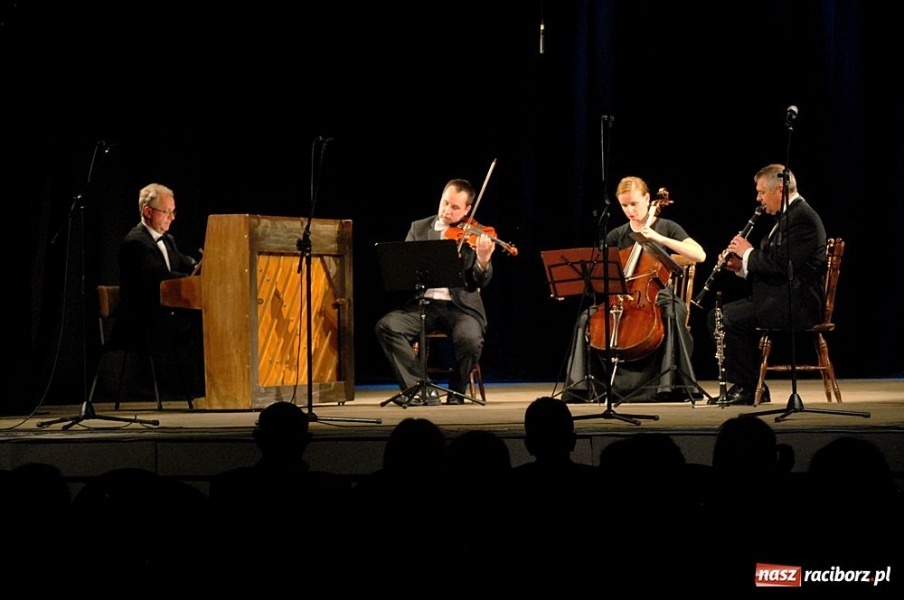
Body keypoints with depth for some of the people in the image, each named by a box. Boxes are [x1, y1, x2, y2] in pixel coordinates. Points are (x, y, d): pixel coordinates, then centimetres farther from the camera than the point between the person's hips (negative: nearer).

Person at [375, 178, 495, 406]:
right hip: (423, 304, 2)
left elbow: (480, 282, -5)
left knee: (470, 339, -33)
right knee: (386, 326, -24)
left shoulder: (477, 237, 4)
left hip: (461, 306, -2)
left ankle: (456, 391, -4)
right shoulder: (419, 228, 12)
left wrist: (483, 261, -28)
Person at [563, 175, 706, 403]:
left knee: (674, 314, -37)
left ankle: (669, 383, -33)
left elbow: (700, 255, -13)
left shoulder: (667, 228, 1)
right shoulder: (616, 236, 11)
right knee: (586, 318, -19)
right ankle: (582, 385, -14)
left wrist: (660, 238, -20)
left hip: (658, 296, -4)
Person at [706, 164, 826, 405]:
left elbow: (781, 264, -25)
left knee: (733, 318, -24)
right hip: (780, 296, 11)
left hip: (798, 302, -11)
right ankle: (741, 384, 6)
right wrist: (741, 266, 6)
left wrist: (749, 253, -10)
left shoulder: (802, 217, -15)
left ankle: (748, 388, -12)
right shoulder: (788, 216, 19)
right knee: (715, 316, 7)